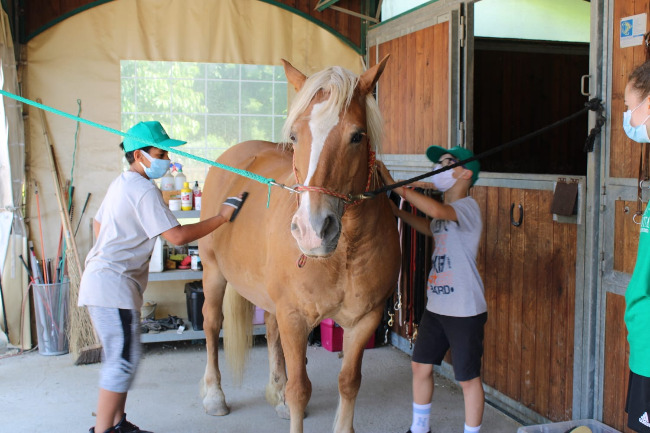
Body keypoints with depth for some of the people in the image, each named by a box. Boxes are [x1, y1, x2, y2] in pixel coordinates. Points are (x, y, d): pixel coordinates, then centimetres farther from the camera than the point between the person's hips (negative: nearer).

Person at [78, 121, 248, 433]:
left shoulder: (120, 184, 16)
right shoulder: (145, 191, -15)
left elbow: (98, 224, 27)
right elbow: (177, 236, -20)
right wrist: (222, 217, -13)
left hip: (101, 276, 11)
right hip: (113, 283, -11)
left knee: (118, 357, 15)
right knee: (124, 360, -8)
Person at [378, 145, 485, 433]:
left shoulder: (468, 207, -15)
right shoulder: (444, 212, 12)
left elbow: (436, 211, -37)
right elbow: (431, 229, 35)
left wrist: (395, 185, -29)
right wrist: (396, 211, 23)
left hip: (465, 311, -9)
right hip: (435, 307, 9)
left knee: (468, 378, 2)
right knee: (420, 365, 17)